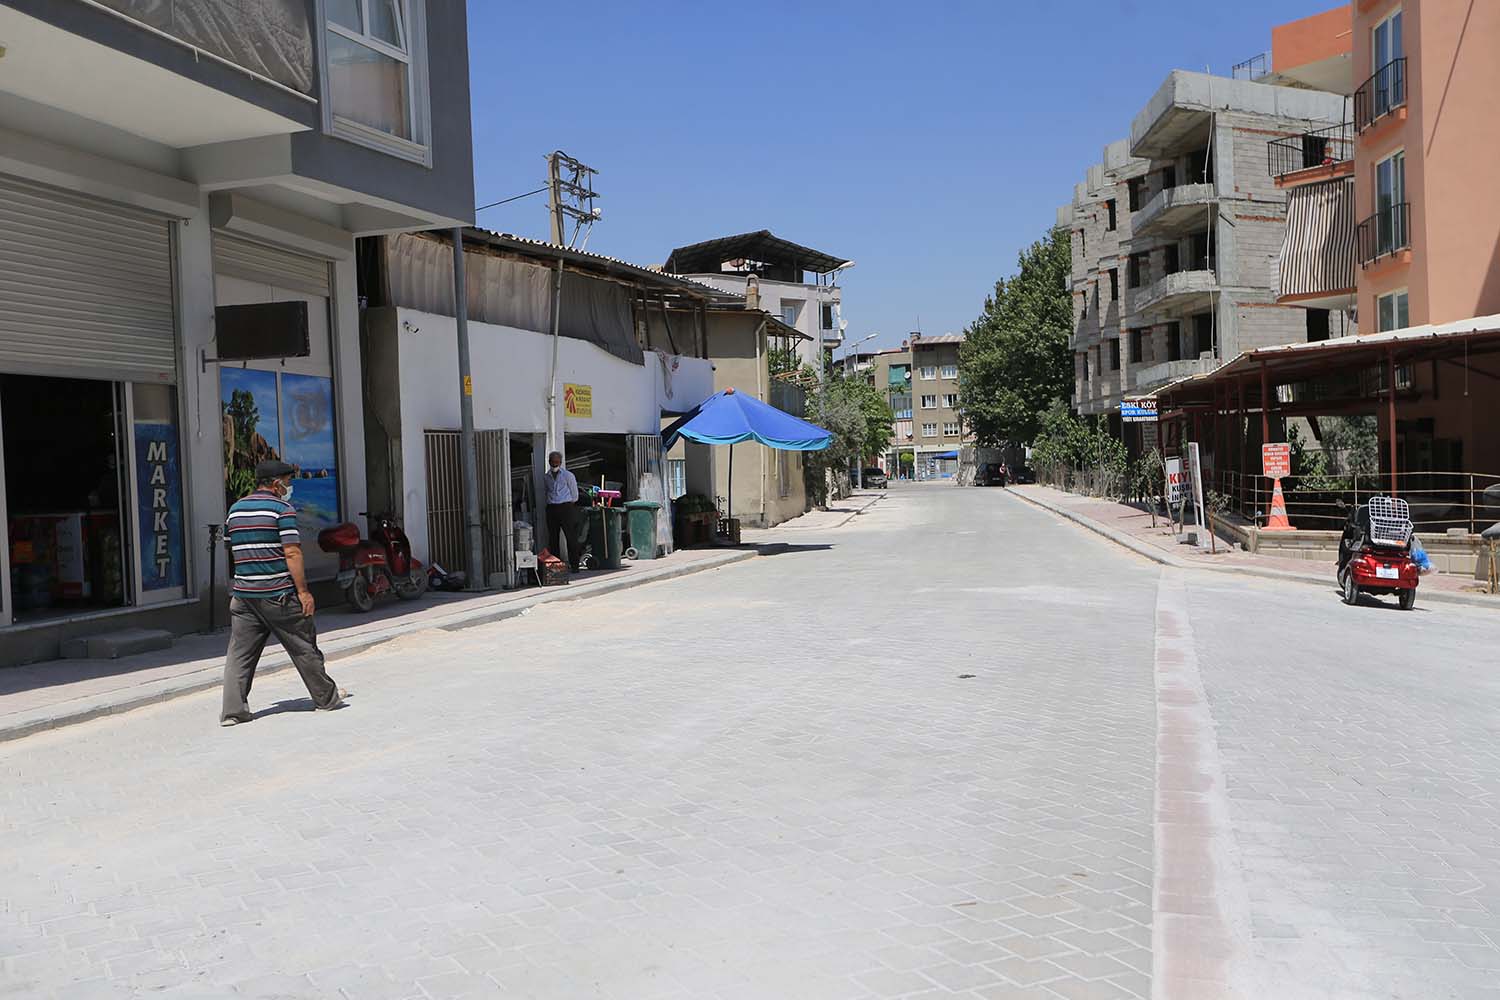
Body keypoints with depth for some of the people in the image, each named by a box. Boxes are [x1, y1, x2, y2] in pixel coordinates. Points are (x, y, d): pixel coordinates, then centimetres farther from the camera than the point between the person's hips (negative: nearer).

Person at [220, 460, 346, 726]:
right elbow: (292, 553, -15)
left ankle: (232, 710, 1)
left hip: (243, 593, 6)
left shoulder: (235, 510, 12)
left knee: (239, 653, 6)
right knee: (304, 648, 7)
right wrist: (303, 591, -13)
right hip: (279, 594, -6)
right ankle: (327, 698, 19)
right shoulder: (282, 508, -9)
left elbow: (233, 552, 18)